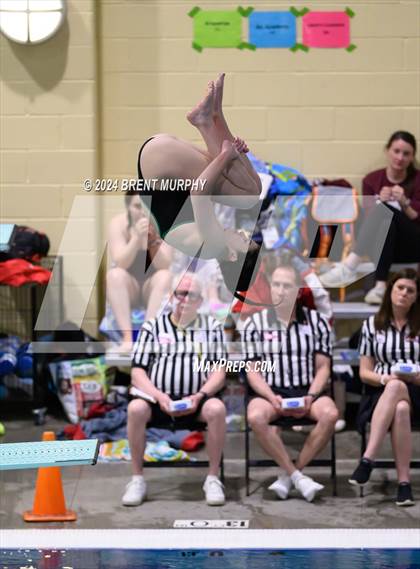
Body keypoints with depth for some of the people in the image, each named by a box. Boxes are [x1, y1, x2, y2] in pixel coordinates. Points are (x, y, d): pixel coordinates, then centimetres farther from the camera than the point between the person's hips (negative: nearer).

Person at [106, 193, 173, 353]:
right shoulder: (118, 223, -13)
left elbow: (165, 266, -20)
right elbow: (120, 264, -24)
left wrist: (153, 239, -36)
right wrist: (137, 237, -38)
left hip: (152, 286, 0)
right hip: (128, 286, 0)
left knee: (165, 276, -31)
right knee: (115, 274, -31)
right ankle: (127, 336, -37)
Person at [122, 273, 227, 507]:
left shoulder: (212, 327, 14)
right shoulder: (153, 327, 12)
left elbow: (219, 371, 5)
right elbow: (138, 373, 5)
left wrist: (199, 396, -13)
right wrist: (159, 396, -14)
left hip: (197, 402, 0)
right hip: (159, 399, 0)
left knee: (217, 408, -33)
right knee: (136, 408, -32)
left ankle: (213, 479, -19)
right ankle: (137, 479, -19)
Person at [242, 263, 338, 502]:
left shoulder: (317, 322, 7)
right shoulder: (255, 324, 5)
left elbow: (323, 367, 6)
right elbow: (253, 371, 4)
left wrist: (310, 397, -12)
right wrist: (272, 398, -14)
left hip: (307, 390, 1)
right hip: (269, 391, -1)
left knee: (330, 414, -32)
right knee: (256, 417, -35)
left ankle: (289, 475, -18)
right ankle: (298, 476, -23)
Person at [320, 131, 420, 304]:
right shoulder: (372, 180, 6)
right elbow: (368, 220, -1)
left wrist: (404, 203, -21)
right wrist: (378, 201, -21)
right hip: (384, 246, 2)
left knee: (387, 210, -31)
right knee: (382, 208, -33)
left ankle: (349, 267, -46)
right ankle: (381, 285, -47)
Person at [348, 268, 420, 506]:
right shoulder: (372, 324, 10)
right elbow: (365, 372, 8)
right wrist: (385, 379, -12)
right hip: (381, 393, 0)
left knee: (396, 389, -39)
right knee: (400, 409, -38)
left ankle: (368, 460, -45)